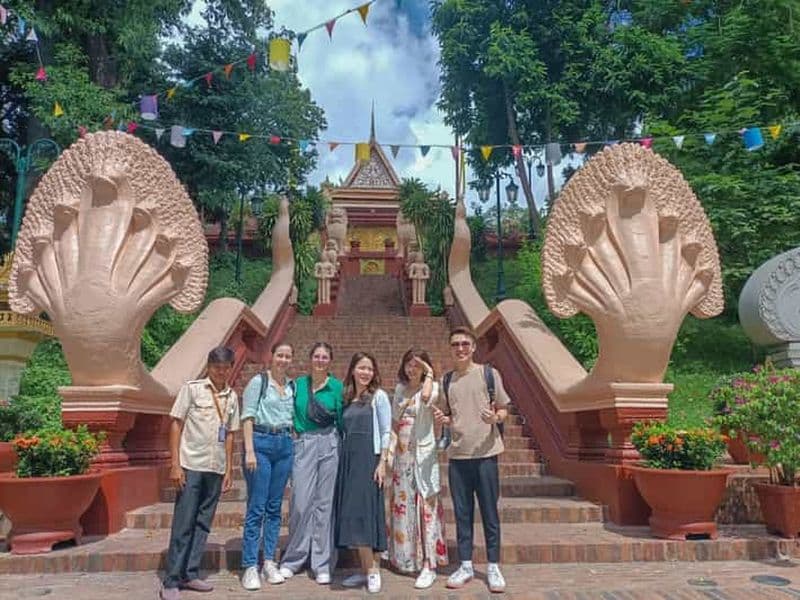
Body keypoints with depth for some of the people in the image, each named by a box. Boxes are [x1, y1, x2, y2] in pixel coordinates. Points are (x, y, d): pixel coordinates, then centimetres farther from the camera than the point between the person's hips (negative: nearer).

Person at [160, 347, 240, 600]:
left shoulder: (232, 397, 8)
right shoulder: (191, 388, -4)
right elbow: (176, 425, -4)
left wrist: (228, 470, 11)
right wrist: (175, 464, -10)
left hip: (216, 469, 4)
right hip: (191, 466, -4)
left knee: (203, 524, 11)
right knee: (183, 524, 1)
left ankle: (190, 574, 23)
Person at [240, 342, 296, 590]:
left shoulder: (292, 386, 11)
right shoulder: (258, 381, -3)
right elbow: (248, 416, -7)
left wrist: (294, 446, 7)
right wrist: (249, 450, -14)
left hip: (284, 446, 5)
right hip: (261, 443, -5)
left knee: (274, 507, 10)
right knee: (256, 507, -2)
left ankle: (269, 562, 20)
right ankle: (250, 567, 7)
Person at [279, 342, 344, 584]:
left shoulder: (337, 386, 5)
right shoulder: (298, 384, 8)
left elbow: (341, 421, 7)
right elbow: (290, 416, 11)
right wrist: (290, 438, -1)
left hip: (329, 444, 0)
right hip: (303, 444, 1)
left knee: (326, 503, 4)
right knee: (301, 502, 0)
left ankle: (323, 564, 16)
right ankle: (292, 560, 20)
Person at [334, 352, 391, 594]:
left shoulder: (379, 396, -2)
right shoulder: (346, 399, 12)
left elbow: (386, 431, -5)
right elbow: (344, 432, 14)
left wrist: (382, 462, -13)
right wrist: (342, 461, 9)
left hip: (368, 459, -6)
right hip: (348, 459, 6)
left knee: (364, 511, -9)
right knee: (350, 513, 5)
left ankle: (373, 569, 2)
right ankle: (366, 569, 14)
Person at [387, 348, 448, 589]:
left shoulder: (431, 386, -7)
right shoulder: (400, 388, 11)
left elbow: (426, 397, -32)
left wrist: (429, 373, -20)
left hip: (423, 454, -6)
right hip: (402, 454, 6)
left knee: (425, 506, -4)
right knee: (402, 505, 13)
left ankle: (429, 565, 2)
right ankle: (405, 558, 29)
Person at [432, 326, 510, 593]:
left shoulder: (489, 374, -1)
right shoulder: (447, 380, 9)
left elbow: (504, 410, 3)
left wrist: (495, 417, -19)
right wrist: (441, 419, -5)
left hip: (485, 453, -3)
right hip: (457, 454, 3)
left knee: (489, 512, 5)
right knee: (462, 512, 11)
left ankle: (493, 567, 19)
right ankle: (465, 565, 24)